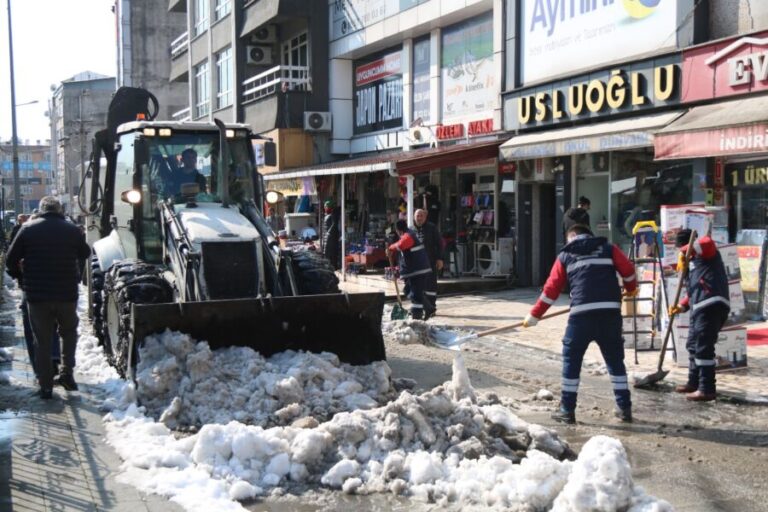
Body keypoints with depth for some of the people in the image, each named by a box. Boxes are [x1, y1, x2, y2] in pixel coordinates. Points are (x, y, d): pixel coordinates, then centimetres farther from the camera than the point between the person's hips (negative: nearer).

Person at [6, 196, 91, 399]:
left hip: (37, 294, 0)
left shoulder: (28, 229, -2)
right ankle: (66, 373, 8)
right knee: (69, 333, 21)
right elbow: (85, 255, 11)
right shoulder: (73, 230, 1)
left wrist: (23, 276, 17)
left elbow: (11, 259, 0)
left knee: (42, 341, 9)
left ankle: (46, 386, 9)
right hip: (67, 294, 1)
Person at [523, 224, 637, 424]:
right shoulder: (608, 248, 18)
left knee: (571, 360, 8)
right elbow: (627, 269, 7)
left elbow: (551, 289, 13)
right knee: (615, 360, 13)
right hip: (610, 311, 2)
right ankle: (625, 408, 15)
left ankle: (567, 410, 9)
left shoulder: (565, 256, 16)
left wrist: (534, 316, 19)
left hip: (582, 312, -2)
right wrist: (630, 288, 29)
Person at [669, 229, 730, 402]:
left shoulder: (706, 253, 1)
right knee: (693, 345, 18)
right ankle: (694, 383, 30)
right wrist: (682, 306, 14)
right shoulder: (691, 263, 28)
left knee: (704, 348, -11)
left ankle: (707, 390, -8)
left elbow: (707, 242, -25)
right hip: (700, 308, 11)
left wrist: (685, 251, -15)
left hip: (711, 306, -11)